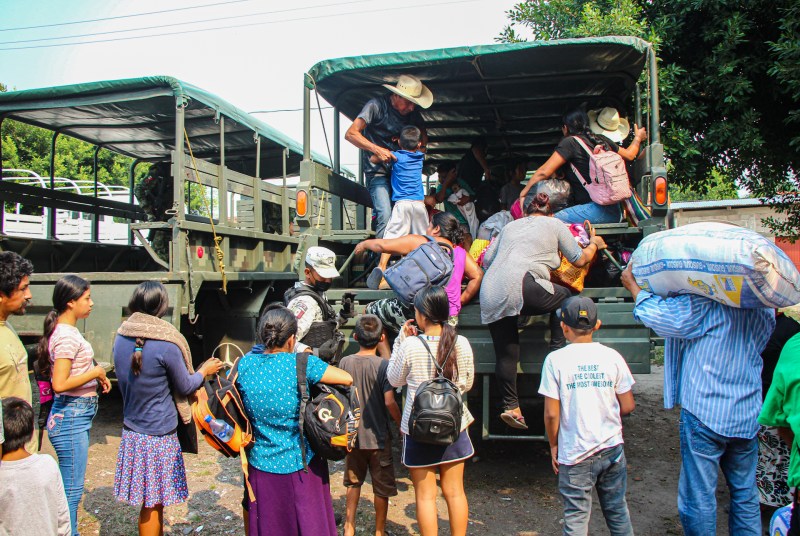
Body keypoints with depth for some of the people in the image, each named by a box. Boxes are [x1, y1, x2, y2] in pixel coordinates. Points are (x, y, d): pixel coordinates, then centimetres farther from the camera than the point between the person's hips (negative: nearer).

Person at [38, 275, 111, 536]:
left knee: (71, 487, 20)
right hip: (71, 417, -10)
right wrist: (95, 372, -16)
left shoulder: (68, 331, 10)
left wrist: (97, 376, 8)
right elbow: (60, 384, -25)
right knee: (71, 490, 1)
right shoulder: (67, 336, -19)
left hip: (77, 415, 10)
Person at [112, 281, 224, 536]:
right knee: (152, 504, 8)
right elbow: (184, 387, -8)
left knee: (152, 502, 19)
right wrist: (204, 370, 9)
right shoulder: (167, 344, -21)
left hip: (131, 431, 6)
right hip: (158, 436, -6)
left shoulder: (121, 336, -2)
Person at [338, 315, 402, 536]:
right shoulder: (383, 365, -16)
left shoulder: (345, 362, -6)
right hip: (378, 437, -3)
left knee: (353, 482, 22)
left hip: (352, 435, 4)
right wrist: (402, 424, -3)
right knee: (382, 487, 14)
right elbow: (389, 402, -18)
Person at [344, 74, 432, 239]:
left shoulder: (412, 112, 7)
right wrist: (377, 149, -26)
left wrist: (422, 145, 0)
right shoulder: (377, 105, -11)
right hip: (378, 172, -6)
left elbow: (422, 132, 24)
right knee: (386, 218, -20)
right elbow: (350, 134, -16)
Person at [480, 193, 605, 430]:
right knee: (565, 297, 21)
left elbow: (486, 260, 27)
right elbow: (580, 260, 23)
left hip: (489, 297, 5)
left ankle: (510, 406, 6)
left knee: (506, 353, 9)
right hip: (520, 288, -5)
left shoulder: (510, 225, 29)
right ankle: (557, 351, 16)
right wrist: (594, 244, 43)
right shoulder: (554, 224, 18)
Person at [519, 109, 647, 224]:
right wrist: (638, 138, 51)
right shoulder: (601, 139, 15)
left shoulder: (570, 142, -5)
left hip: (597, 209, -8)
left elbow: (544, 172, -9)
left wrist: (523, 192, 5)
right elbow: (629, 155, 31)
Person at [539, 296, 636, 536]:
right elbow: (627, 407, 0)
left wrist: (553, 445, 5)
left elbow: (551, 413, -10)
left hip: (575, 454, -3)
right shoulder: (612, 356, -4)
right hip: (612, 448, 3)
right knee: (618, 510, 19)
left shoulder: (555, 359, -11)